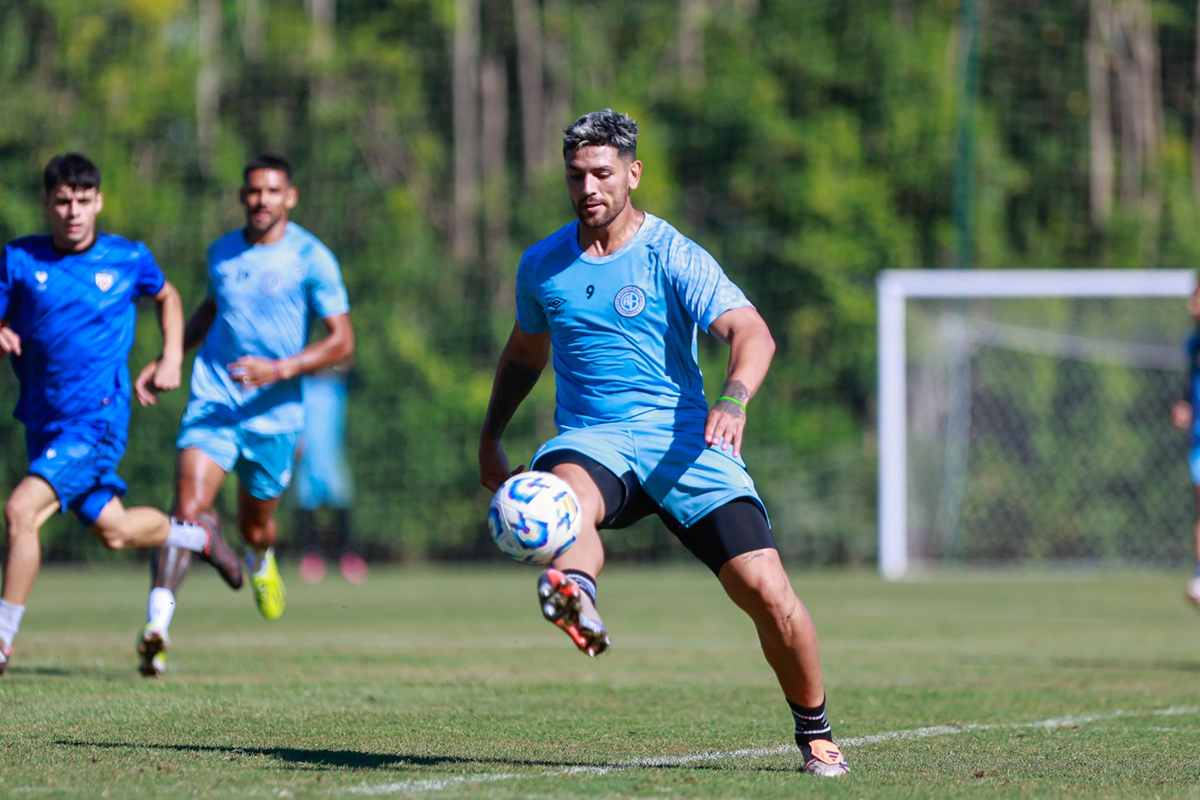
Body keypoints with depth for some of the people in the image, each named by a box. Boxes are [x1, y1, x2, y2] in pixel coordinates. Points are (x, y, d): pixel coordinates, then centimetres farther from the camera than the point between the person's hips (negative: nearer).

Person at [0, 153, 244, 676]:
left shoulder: (128, 259, -2)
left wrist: (172, 359, 8)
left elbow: (167, 296, 19)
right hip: (43, 422, 4)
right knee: (114, 532, 15)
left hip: (97, 420, -4)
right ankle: (197, 535, 46)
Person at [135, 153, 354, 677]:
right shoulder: (221, 253, 8)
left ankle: (261, 564, 54)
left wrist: (280, 369, -20)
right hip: (212, 403, 1)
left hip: (274, 413, -1)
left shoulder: (311, 258, -6)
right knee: (188, 507, -20)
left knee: (255, 526, 14)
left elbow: (341, 341, -7)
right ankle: (157, 624, -26)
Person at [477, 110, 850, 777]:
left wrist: (734, 400, -36)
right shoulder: (542, 266, 12)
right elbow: (524, 353, 32)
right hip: (591, 439, 2)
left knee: (764, 589, -15)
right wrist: (491, 440, 31)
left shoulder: (673, 257, -2)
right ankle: (575, 597, -71)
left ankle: (816, 733, 7)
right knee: (566, 491, -38)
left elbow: (752, 332, -16)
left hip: (680, 437, -2)